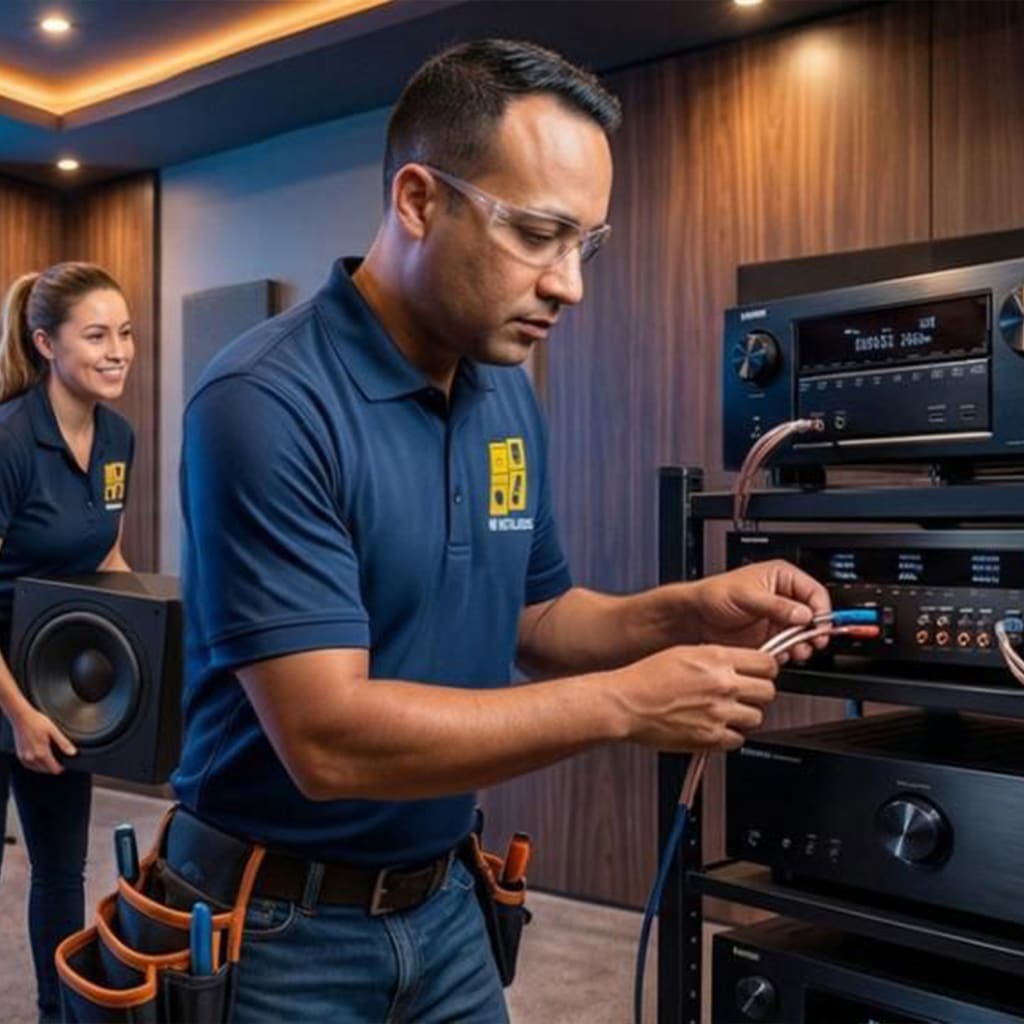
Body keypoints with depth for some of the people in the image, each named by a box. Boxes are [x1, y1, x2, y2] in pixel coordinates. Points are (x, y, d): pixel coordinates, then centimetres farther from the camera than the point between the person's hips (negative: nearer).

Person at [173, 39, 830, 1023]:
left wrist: (686, 612, -8)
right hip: (281, 926, -6)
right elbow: (328, 738, -28)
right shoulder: (267, 403, -24)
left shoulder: (508, 396, 0)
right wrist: (624, 703, -26)